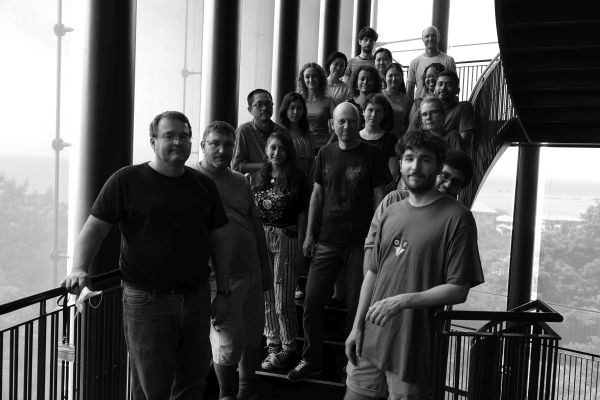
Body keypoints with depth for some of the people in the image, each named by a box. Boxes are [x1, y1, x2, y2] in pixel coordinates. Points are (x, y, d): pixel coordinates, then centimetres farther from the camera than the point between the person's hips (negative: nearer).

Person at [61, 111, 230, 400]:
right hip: (147, 300, -4)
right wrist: (79, 268, -21)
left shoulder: (203, 185, 9)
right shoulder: (127, 181, -3)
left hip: (197, 298, 4)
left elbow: (218, 239, 13)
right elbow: (94, 228, -4)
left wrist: (222, 292, 10)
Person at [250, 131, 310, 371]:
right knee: (266, 297, 8)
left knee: (283, 300, -3)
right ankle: (273, 345, 21)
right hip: (261, 238, 4)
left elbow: (302, 215, -2)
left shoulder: (297, 178, -2)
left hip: (286, 239, -4)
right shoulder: (258, 177, 9)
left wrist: (300, 249, -6)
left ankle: (289, 348, 14)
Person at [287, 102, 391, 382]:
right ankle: (311, 360, 20)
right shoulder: (325, 154, 8)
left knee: (357, 306, 4)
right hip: (327, 241, 3)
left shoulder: (371, 155, -2)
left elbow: (380, 198, -1)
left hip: (360, 243, -3)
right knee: (312, 302, 3)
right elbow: (317, 195, 11)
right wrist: (309, 235, 7)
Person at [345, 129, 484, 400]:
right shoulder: (390, 214, 9)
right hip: (369, 342, 5)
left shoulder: (456, 218, -10)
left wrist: (403, 301, -20)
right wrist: (357, 326, 8)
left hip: (412, 348, -5)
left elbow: (458, 289, -12)